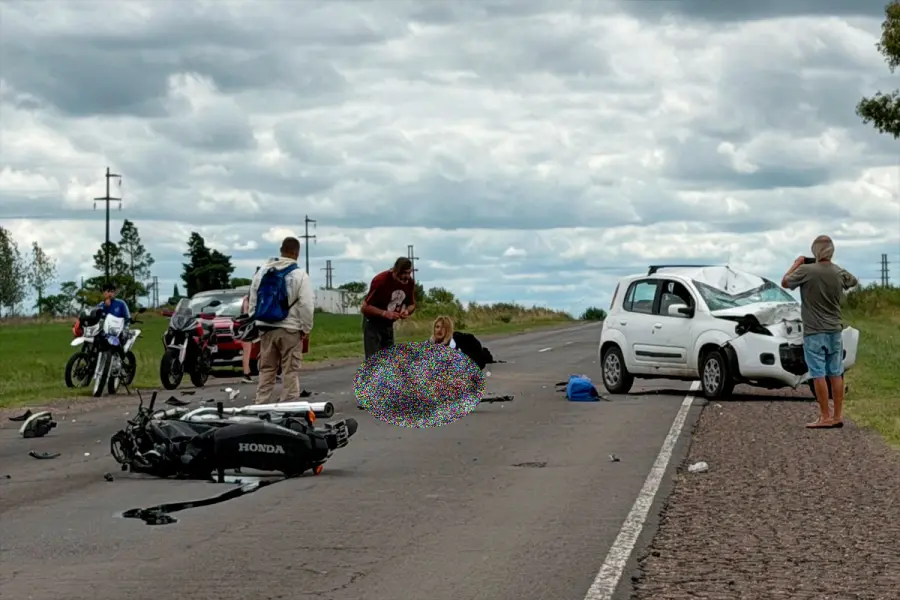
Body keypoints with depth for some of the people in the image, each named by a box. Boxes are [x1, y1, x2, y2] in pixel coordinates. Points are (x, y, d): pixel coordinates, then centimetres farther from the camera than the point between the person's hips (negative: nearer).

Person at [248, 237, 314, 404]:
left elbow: (253, 301, 11)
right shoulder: (299, 274, -9)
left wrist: (254, 323, 17)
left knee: (266, 370, 11)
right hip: (290, 329, -5)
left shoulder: (262, 271, 7)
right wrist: (306, 328, -3)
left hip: (266, 328, 5)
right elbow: (306, 305, -13)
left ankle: (261, 405, 10)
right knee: (290, 372, -1)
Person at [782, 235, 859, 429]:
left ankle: (825, 417, -4)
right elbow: (854, 282, 23)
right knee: (836, 374, 9)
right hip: (834, 331, 5)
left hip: (814, 332, -5)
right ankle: (838, 415, 11)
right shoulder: (839, 273, 0)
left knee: (819, 375, -3)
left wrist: (796, 264, 13)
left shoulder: (806, 271, -15)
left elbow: (785, 282, 0)